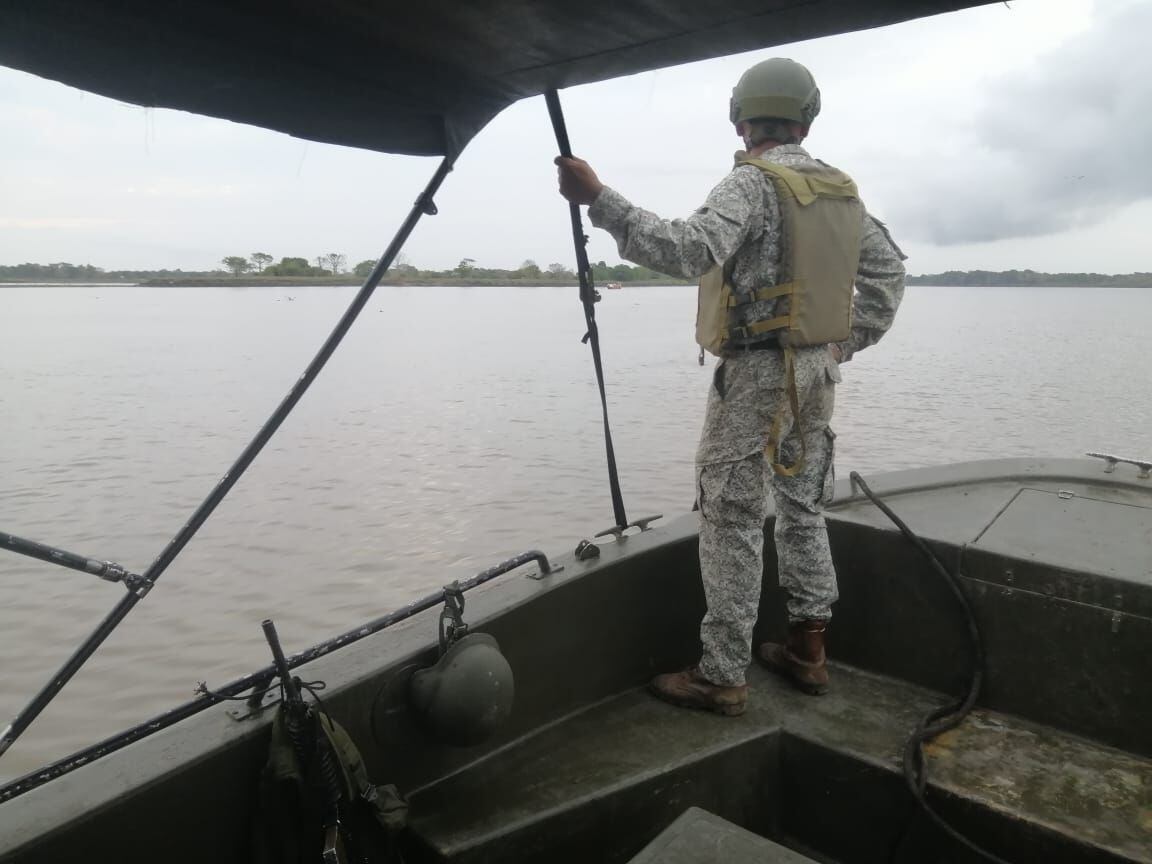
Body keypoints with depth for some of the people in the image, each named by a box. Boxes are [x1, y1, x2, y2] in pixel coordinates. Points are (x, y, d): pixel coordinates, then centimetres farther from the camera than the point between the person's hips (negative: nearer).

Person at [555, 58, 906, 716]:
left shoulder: (753, 183, -12)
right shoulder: (842, 191, 12)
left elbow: (689, 249, -29)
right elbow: (890, 270, 18)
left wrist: (598, 198, -29)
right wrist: (848, 342, 19)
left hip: (757, 371, -8)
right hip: (819, 372, 8)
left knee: (733, 520, -3)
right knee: (804, 506, 16)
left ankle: (722, 677, 4)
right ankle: (808, 651, 25)